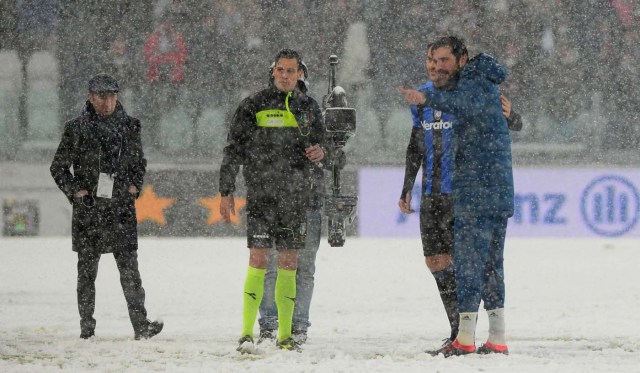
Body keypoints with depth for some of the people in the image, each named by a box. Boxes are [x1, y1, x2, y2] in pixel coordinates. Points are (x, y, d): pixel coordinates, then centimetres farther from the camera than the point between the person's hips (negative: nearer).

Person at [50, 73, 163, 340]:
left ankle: (140, 325, -11)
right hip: (88, 209, -1)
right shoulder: (77, 129, 0)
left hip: (121, 208, 1)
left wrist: (134, 186, 8)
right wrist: (75, 191, -3)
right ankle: (87, 325, 12)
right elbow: (58, 167, 8)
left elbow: (139, 163, 22)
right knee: (87, 270, 4)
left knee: (129, 269, -7)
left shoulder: (128, 127, 8)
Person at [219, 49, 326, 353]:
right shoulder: (253, 106, 0)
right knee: (258, 261, -10)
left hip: (296, 196, 4)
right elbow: (233, 151, 1)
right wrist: (226, 191, -4)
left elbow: (318, 144, 22)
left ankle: (285, 334, 12)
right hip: (261, 194, -4)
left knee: (289, 264, 6)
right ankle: (247, 333, -8)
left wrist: (319, 153, -3)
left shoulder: (308, 107, 11)